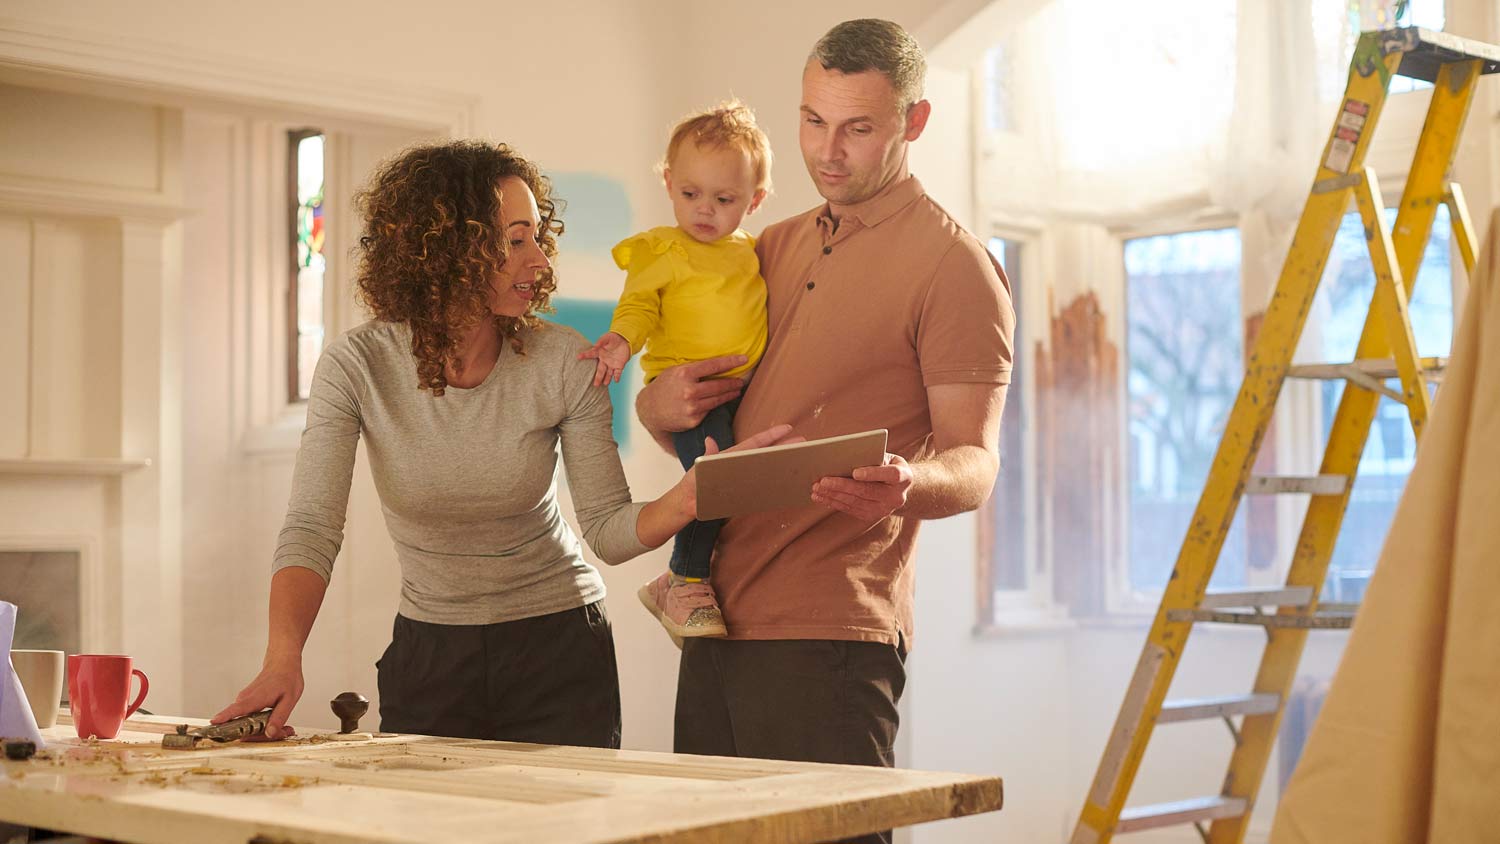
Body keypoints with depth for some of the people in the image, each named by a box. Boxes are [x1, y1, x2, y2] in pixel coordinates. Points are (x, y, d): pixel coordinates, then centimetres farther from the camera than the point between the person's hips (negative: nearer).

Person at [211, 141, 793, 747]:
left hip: (559, 650, 0)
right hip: (428, 655, 0)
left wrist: (686, 499, -32)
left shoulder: (563, 361, -13)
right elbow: (311, 531, -20)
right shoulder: (357, 366, -14)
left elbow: (609, 531, -11)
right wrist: (284, 656, -36)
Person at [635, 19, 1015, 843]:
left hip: (828, 636, -6)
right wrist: (659, 405, -2)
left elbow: (973, 463, -9)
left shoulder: (953, 264, -3)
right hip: (718, 621, 7)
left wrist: (906, 484, -32)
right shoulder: (774, 248, 18)